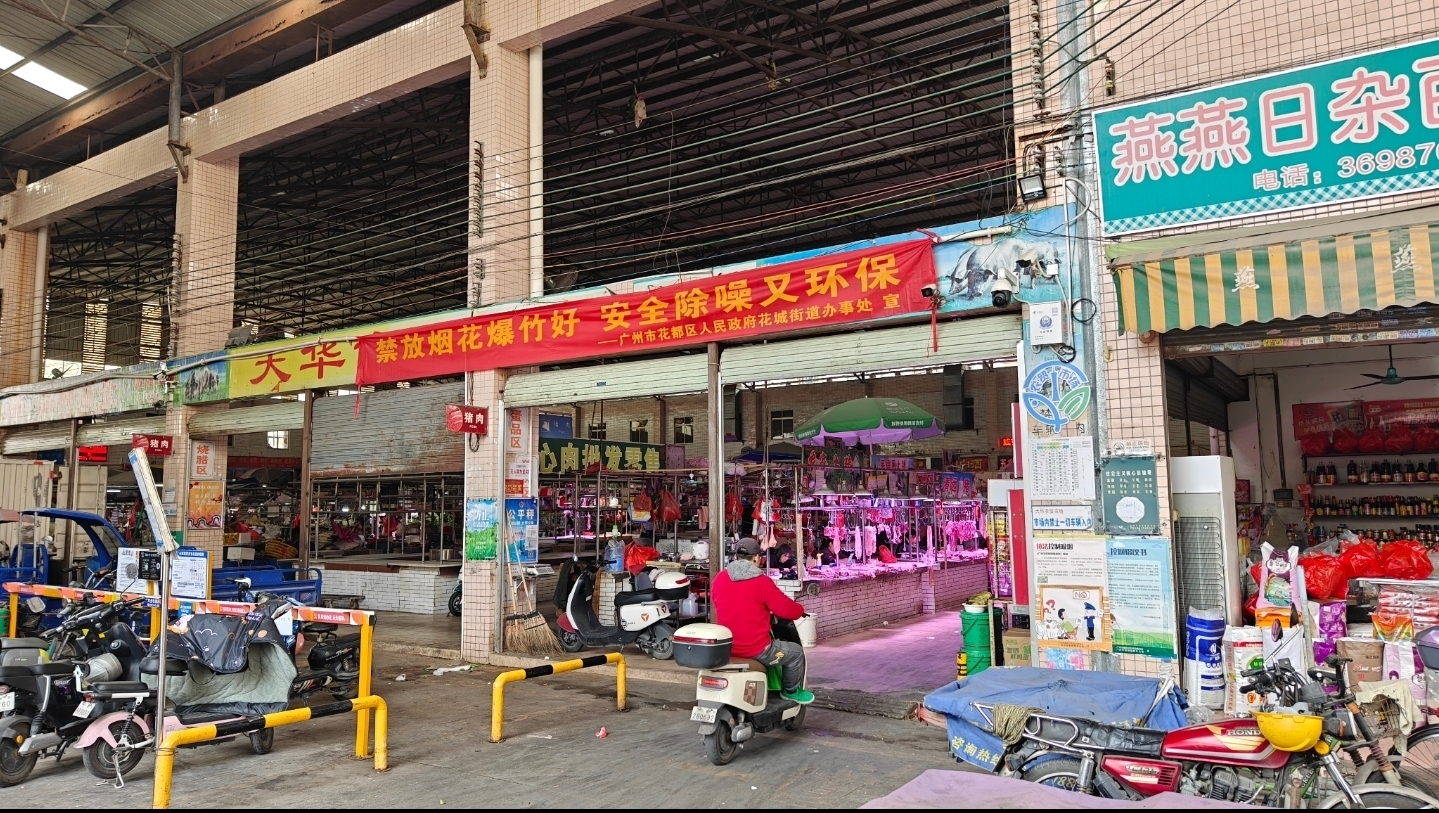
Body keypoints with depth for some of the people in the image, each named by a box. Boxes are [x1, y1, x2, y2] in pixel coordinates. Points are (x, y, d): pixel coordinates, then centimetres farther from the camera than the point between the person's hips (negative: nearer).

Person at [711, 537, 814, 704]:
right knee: (796, 652, 17)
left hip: (726, 649, 7)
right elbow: (787, 610, -11)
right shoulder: (762, 582, -15)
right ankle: (791, 691, 32)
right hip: (755, 649, -6)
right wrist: (800, 609, 12)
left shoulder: (719, 579, 1)